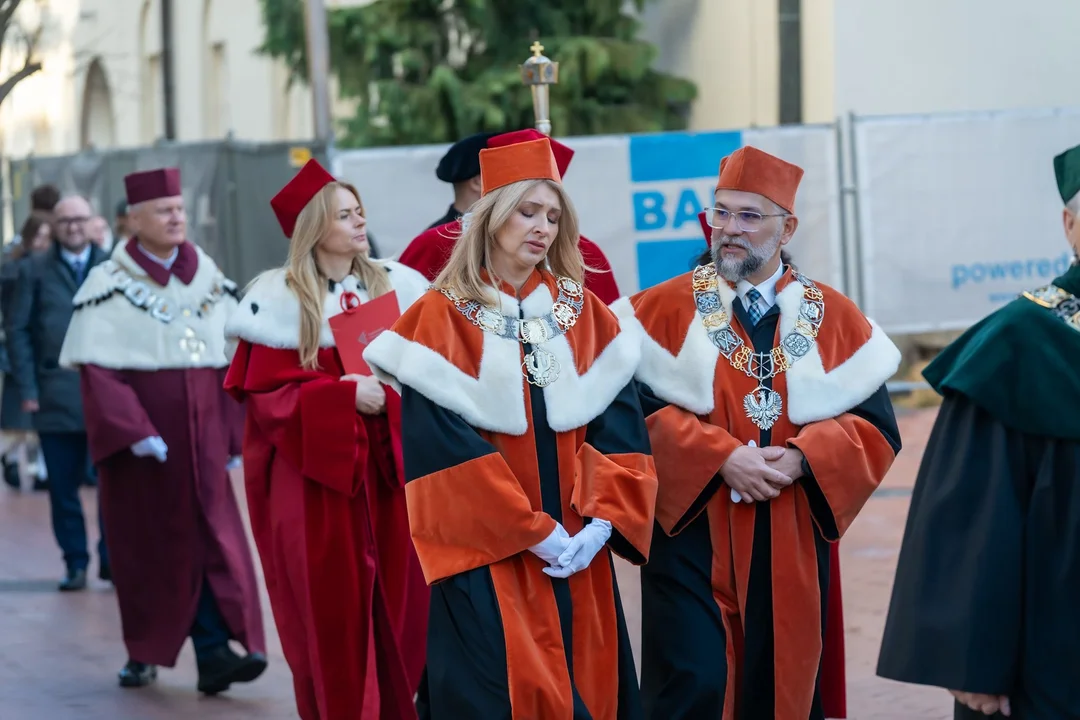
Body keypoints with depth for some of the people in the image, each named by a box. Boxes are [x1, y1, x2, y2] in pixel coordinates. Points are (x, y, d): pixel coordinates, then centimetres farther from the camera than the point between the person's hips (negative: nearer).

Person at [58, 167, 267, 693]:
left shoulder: (210, 279, 10)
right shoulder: (110, 286, -3)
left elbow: (234, 360, 13)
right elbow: (96, 369, -10)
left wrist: (233, 434, 8)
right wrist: (133, 431, -20)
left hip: (200, 435, 3)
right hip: (138, 435, -3)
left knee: (212, 536, -8)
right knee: (146, 545, 4)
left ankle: (214, 654, -14)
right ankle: (143, 652, 18)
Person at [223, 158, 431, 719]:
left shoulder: (396, 287, 9)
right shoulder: (282, 301, -3)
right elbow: (264, 395, -8)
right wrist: (343, 394, -18)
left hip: (388, 473, 4)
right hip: (317, 479, -3)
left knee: (398, 605, 3)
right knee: (333, 614, -2)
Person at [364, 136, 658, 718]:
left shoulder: (586, 314, 10)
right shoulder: (441, 317, -3)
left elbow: (620, 422, 3)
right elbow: (440, 442, -12)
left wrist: (602, 520, -12)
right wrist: (532, 533, -16)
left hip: (579, 555, 4)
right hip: (486, 558, -4)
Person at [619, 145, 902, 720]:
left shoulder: (836, 320, 6)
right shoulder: (665, 311, 0)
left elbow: (875, 427, 1)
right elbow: (636, 410, -10)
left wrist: (801, 459, -15)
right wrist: (721, 458, -19)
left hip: (793, 549, 2)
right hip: (692, 538, -2)